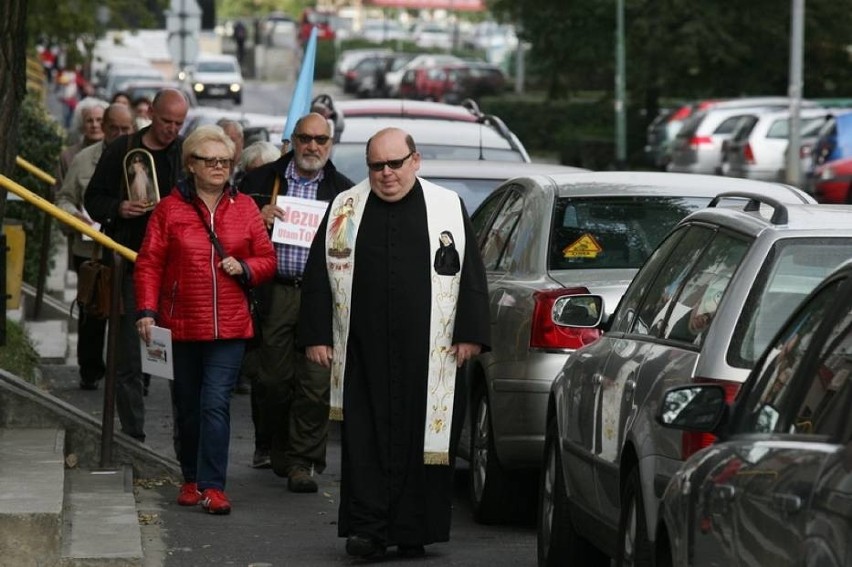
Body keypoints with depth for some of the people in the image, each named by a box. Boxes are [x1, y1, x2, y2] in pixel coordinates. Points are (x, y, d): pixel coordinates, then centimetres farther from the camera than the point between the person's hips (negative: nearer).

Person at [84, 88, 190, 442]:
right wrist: (117, 210, -9)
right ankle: (132, 434, 8)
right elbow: (93, 198, 11)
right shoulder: (122, 150, 6)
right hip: (131, 264, 0)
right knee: (129, 356, 1)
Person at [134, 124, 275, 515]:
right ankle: (192, 479, 26)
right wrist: (147, 311, -9)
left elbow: (267, 259, 11)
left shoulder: (244, 208, 6)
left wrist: (244, 268, -9)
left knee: (216, 403, -11)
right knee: (188, 406, 10)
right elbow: (149, 264, 0)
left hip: (229, 327, 0)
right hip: (182, 325, 0)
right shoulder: (170, 208, 1)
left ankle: (213, 486, -12)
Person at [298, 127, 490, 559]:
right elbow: (318, 276, 9)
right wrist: (316, 336, 2)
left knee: (422, 439, 2)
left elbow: (471, 276, 4)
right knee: (364, 441, -4)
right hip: (364, 356, 1)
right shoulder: (344, 208, 9)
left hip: (427, 356, -1)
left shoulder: (448, 208, 6)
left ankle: (412, 532, 10)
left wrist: (469, 335, -3)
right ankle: (367, 528, -4)